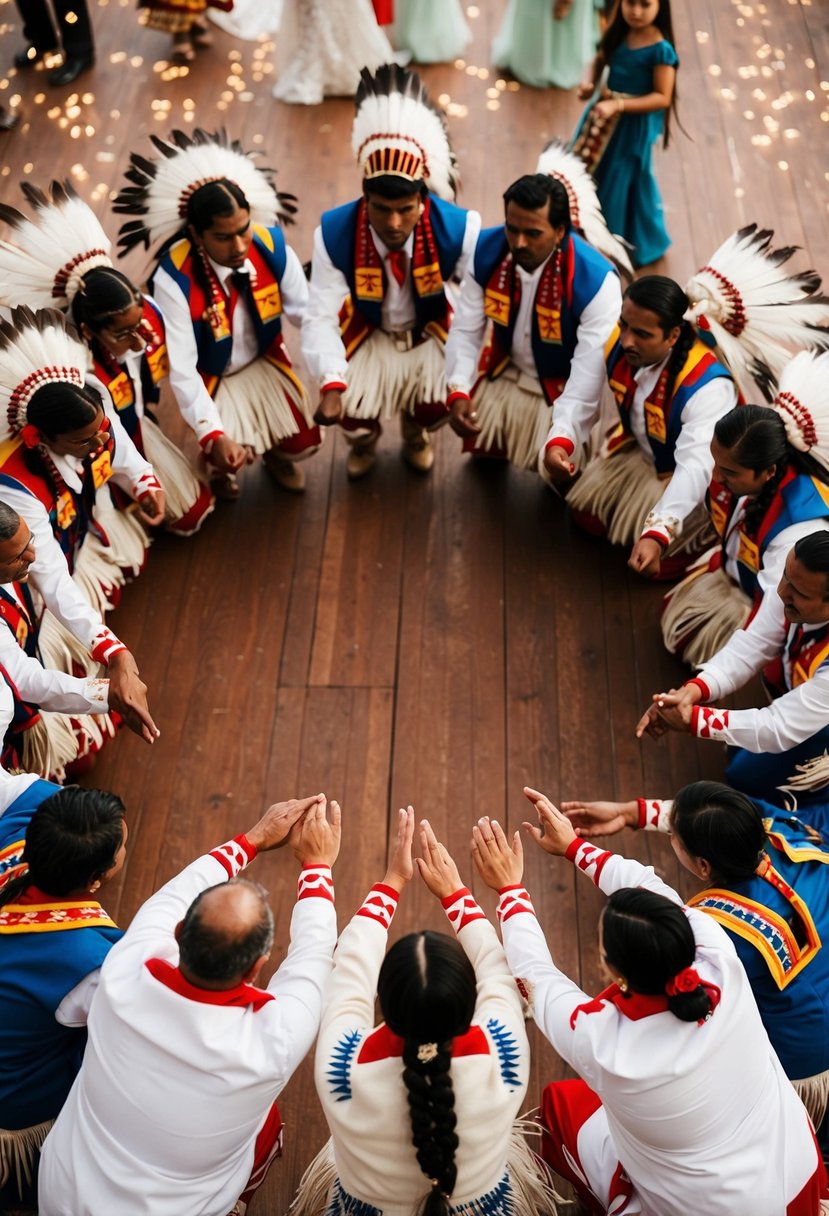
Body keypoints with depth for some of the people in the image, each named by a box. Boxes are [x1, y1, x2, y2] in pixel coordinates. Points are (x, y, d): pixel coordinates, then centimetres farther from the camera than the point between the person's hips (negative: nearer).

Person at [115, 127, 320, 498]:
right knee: (230, 454, -20)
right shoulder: (174, 279, -33)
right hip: (211, 377, -3)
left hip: (266, 361, 4)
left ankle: (275, 454, 35)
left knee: (303, 442, -4)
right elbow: (181, 368, -33)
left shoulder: (272, 247, -23)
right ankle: (219, 468, 21)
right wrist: (214, 437, -44)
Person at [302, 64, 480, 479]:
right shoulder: (334, 234, -29)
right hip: (367, 333, 0)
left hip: (432, 332, 0)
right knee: (351, 410, -16)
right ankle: (363, 442, 28)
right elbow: (321, 317, -29)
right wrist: (331, 385, -46)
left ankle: (415, 435, 24)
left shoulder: (457, 230, -29)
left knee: (441, 404, -19)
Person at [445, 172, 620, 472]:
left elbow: (590, 370, -31)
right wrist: (458, 392, -25)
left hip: (566, 387, -4)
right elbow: (465, 330, -10)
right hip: (506, 373, 4)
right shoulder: (486, 251, -16)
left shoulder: (596, 280, -31)